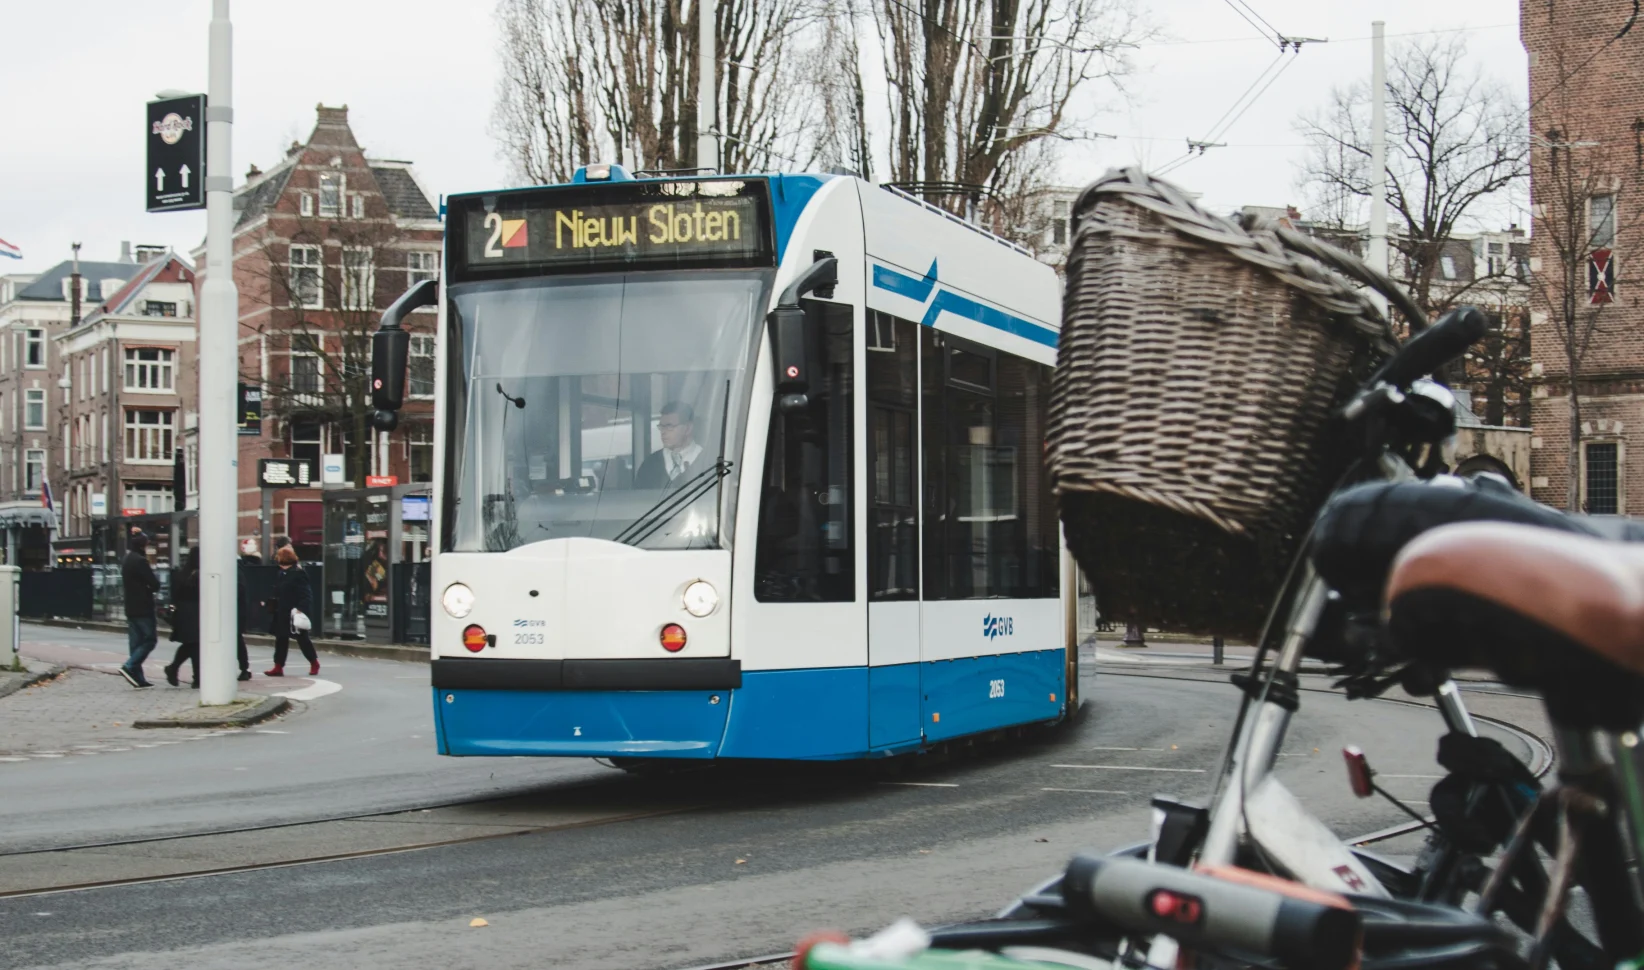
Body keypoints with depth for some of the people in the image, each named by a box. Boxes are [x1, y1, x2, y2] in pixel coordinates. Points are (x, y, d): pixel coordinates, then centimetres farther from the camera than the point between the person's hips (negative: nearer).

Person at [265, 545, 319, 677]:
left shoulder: (298, 573, -15)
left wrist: (301, 609, -26)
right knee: (281, 639, 6)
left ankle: (314, 662, 19)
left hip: (296, 613, -8)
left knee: (302, 638, 3)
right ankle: (278, 667, 8)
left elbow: (306, 594, -19)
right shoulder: (281, 573, 10)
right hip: (283, 613, 8)